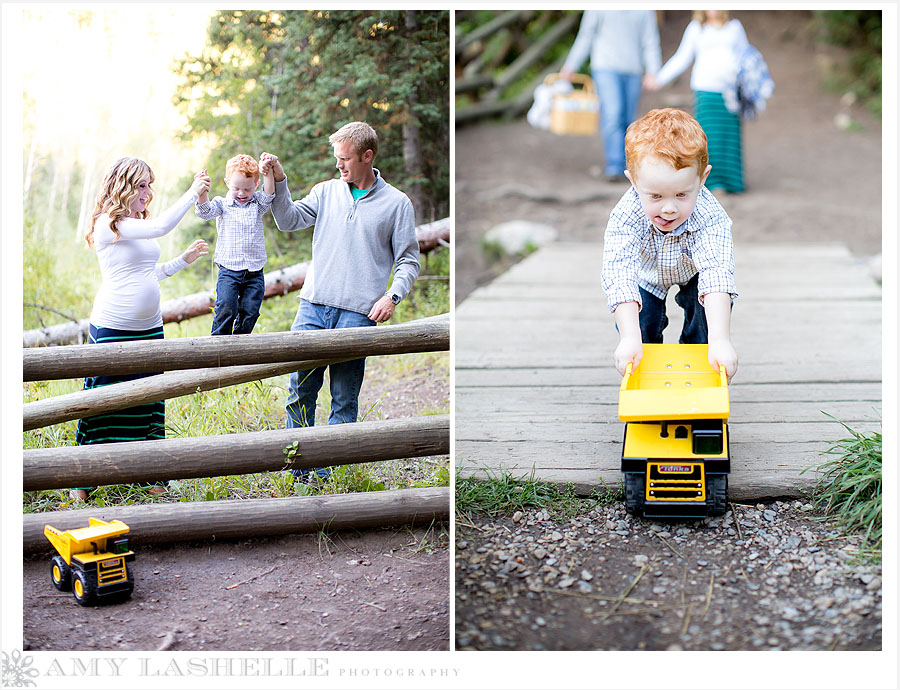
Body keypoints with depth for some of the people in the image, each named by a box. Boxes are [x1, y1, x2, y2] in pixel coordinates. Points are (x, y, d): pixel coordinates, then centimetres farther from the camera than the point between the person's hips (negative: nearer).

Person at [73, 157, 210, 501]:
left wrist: (185, 259, 15)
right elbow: (161, 226, -26)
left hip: (149, 327, 8)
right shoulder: (108, 224, -13)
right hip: (112, 328, -8)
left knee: (149, 400, 10)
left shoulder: (140, 225, 13)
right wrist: (193, 192, -18)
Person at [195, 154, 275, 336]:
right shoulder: (222, 204, 6)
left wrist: (268, 173, -23)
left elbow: (268, 195, -8)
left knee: (249, 311, -1)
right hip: (229, 269, -2)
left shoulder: (257, 204, 11)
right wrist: (202, 191, -27)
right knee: (226, 308, -15)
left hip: (254, 272, 2)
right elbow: (205, 211, -10)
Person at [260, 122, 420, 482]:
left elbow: (408, 260, 6)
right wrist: (279, 181, -7)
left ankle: (326, 474, 9)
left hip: (358, 314, -3)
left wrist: (392, 294, -9)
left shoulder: (396, 203, 6)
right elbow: (288, 220, 6)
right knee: (300, 388, 2)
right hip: (314, 306, 3)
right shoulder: (326, 191, 14)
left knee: (345, 399, 1)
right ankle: (298, 469, 14)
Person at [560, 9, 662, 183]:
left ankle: (620, 166, 19)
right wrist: (570, 67, 5)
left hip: (633, 71, 3)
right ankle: (614, 168, -21)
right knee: (612, 114, -18)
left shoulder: (644, 8, 7)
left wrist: (652, 71, -9)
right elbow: (585, 37, 5)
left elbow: (650, 41, 4)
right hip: (606, 67, -3)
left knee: (626, 120, 6)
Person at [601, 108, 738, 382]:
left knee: (712, 306, -20)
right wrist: (629, 337, -63)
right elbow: (619, 275, -50)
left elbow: (716, 276, -53)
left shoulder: (710, 218, -42)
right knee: (642, 319, -18)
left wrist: (720, 339, -66)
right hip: (646, 276, 0)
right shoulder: (625, 217, -41)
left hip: (693, 274, 0)